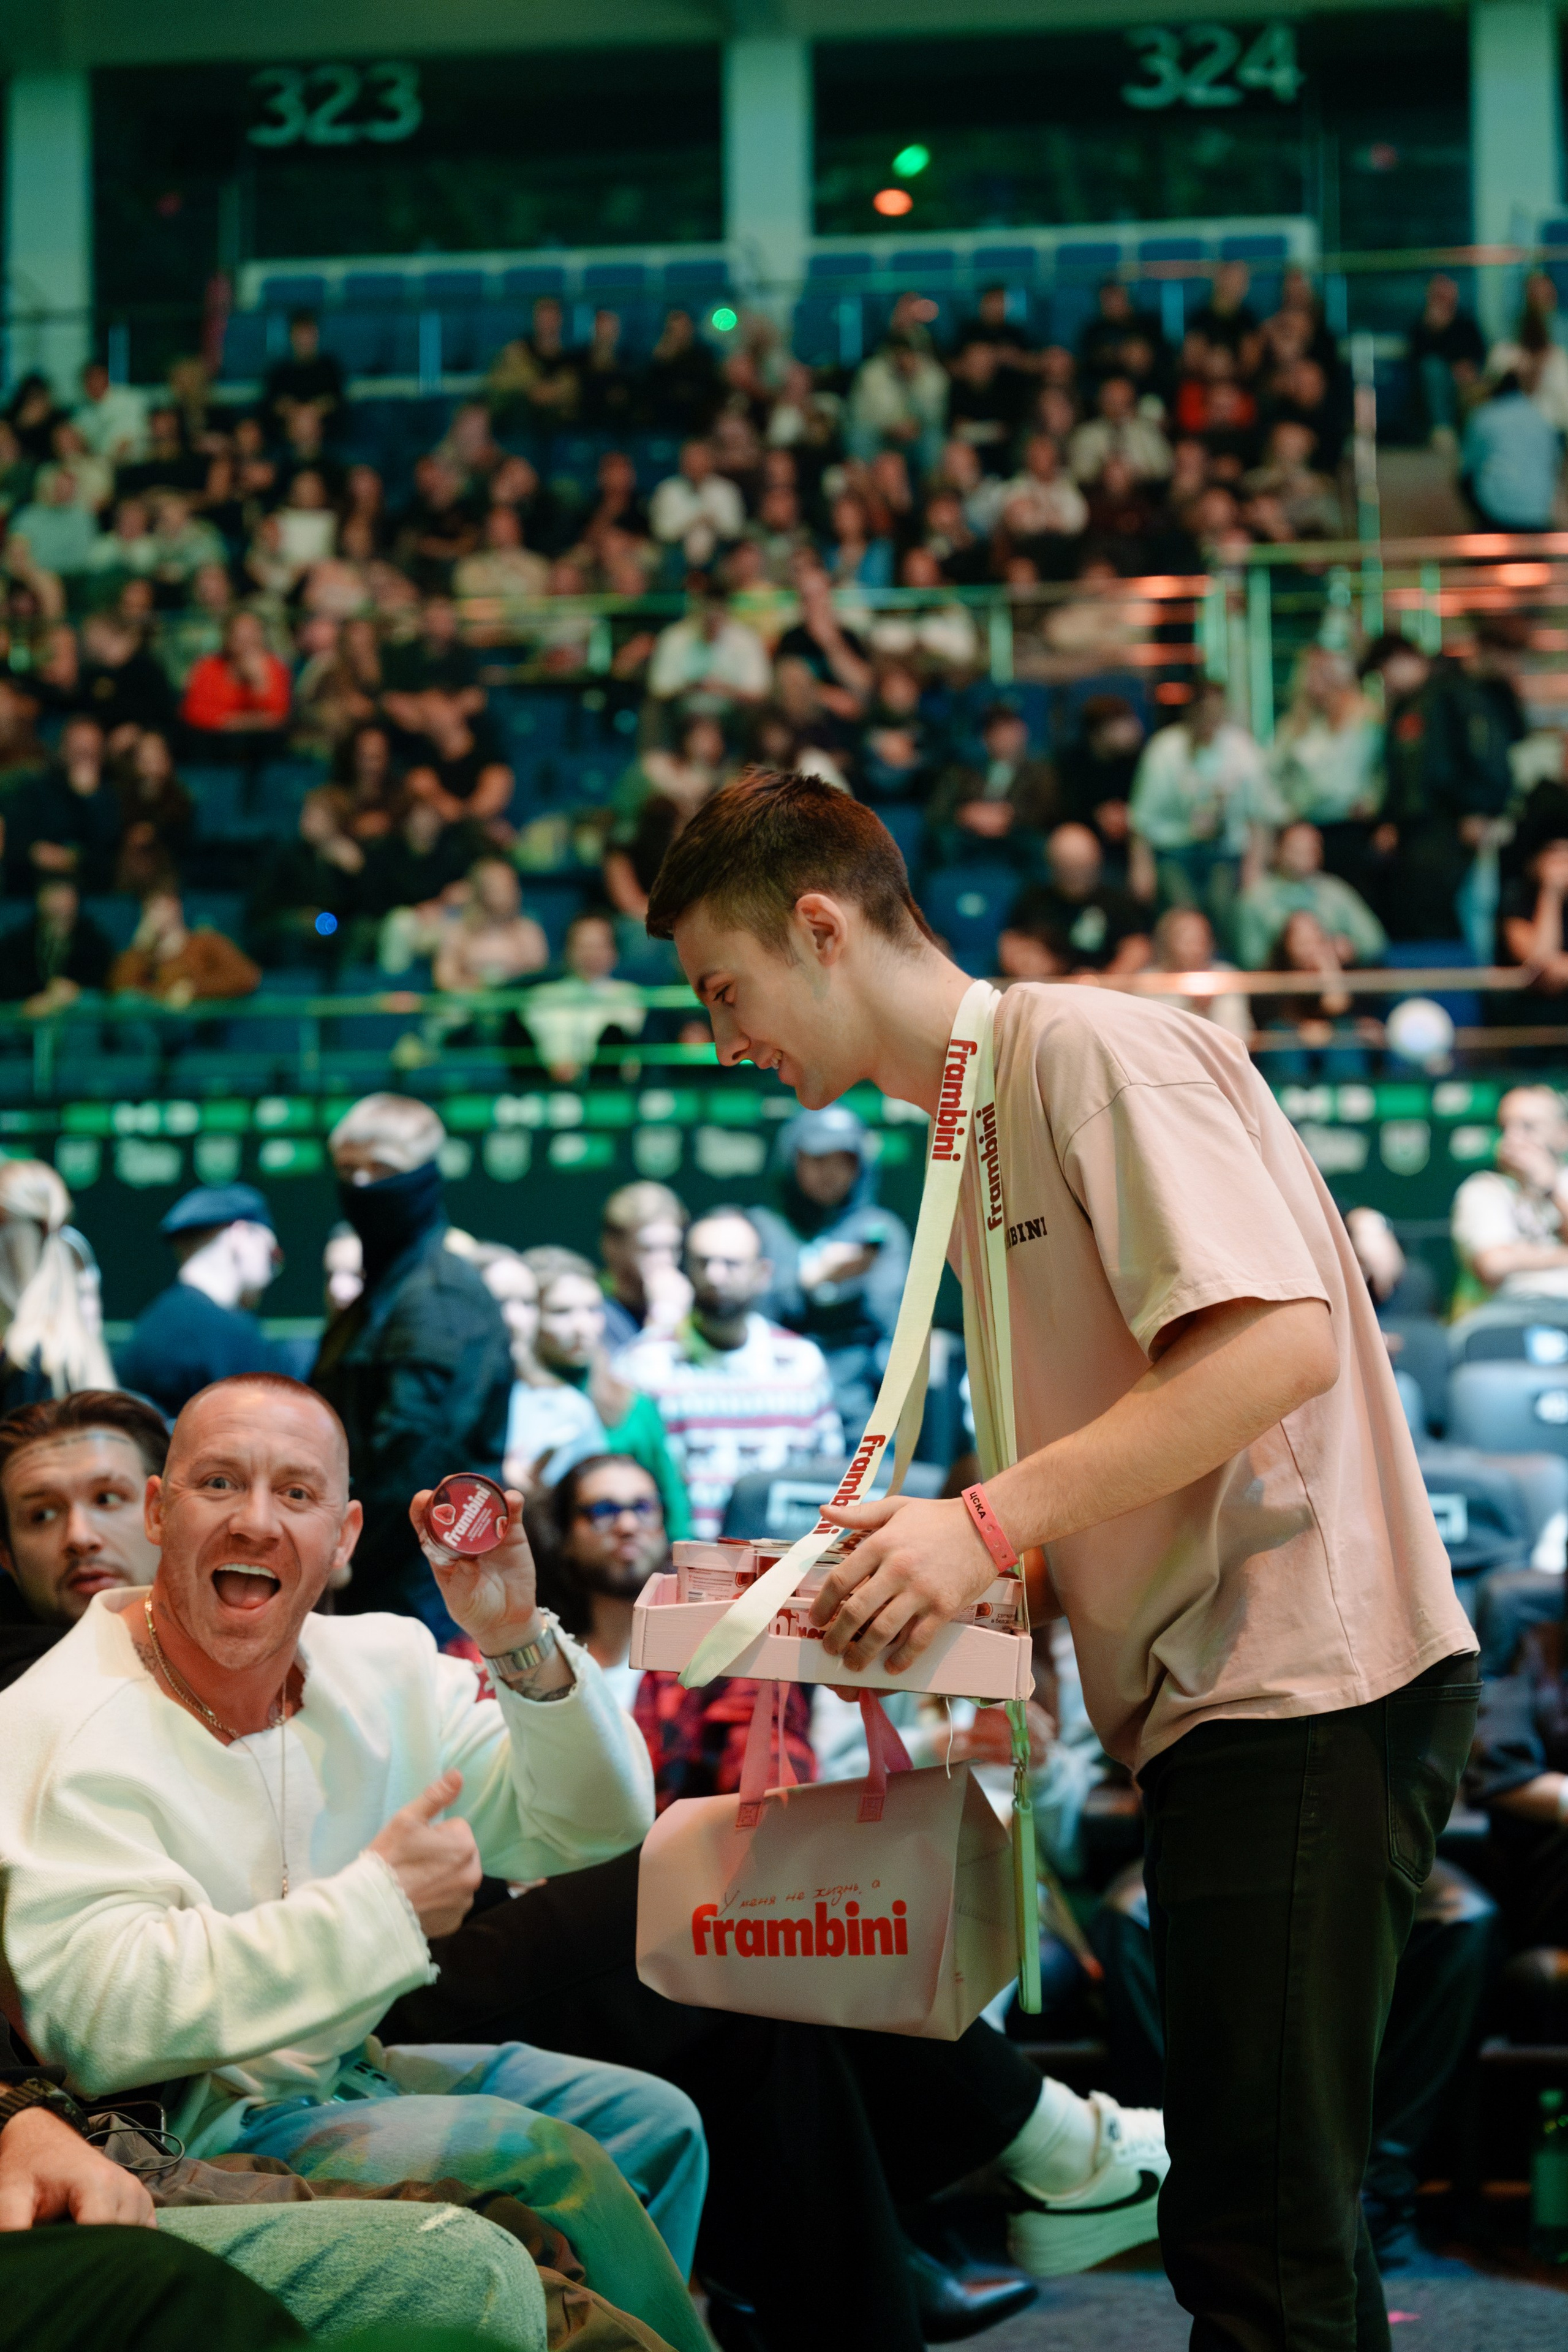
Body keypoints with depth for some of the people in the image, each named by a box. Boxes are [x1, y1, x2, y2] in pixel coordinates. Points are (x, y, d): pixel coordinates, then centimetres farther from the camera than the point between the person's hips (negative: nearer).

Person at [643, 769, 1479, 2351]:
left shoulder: (1090, 1047, -9)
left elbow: (1278, 1340, -21)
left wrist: (989, 1520, -21)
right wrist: (881, 1562, 10)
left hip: (1304, 1679, -10)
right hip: (1205, 1692, 10)